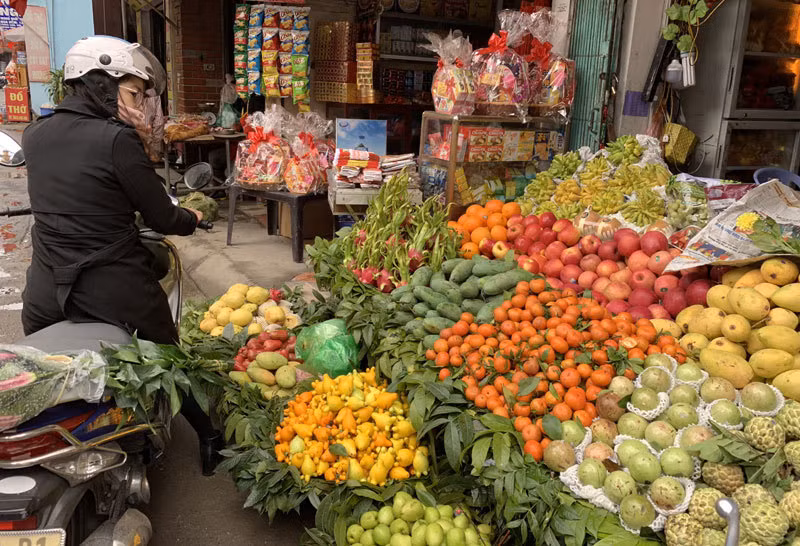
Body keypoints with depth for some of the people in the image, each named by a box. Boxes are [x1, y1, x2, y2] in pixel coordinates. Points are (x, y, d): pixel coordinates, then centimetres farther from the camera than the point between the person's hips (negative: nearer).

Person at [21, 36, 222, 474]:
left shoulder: (33, 136, 4)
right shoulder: (117, 139, -16)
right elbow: (162, 218, -10)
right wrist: (192, 219, 11)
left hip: (44, 294, 5)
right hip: (116, 293, -4)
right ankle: (209, 438, 35)